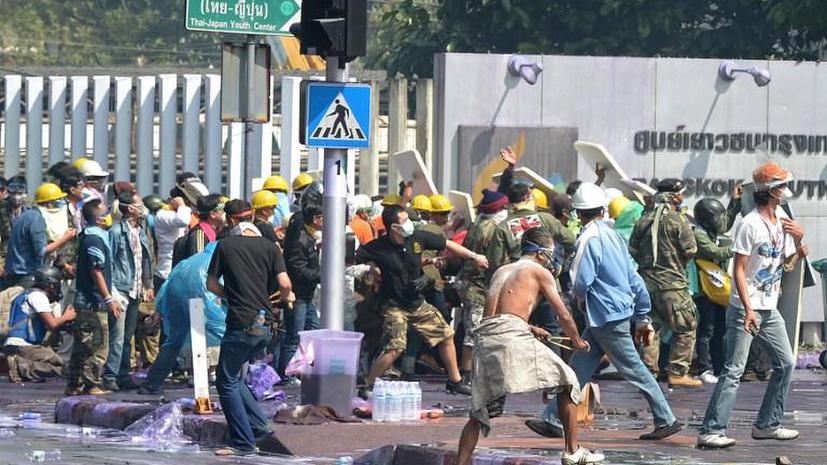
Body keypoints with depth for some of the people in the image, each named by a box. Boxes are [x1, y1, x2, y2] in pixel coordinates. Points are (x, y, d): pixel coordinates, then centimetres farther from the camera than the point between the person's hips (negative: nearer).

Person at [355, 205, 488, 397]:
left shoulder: (418, 238, -7)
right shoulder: (378, 248, -19)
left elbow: (447, 245, 5)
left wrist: (474, 256, 11)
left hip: (418, 303, 6)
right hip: (394, 306, -6)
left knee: (446, 336, 10)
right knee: (395, 348, -22)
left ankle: (455, 381, 27)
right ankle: (367, 386, -8)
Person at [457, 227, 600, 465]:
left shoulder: (501, 271, 29)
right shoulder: (540, 272, 12)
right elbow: (563, 315, 14)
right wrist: (577, 341, 31)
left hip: (484, 336, 6)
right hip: (512, 336, -6)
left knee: (480, 411, 10)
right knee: (566, 381, 9)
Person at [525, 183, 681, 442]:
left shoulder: (590, 238, -15)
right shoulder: (611, 235, 11)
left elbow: (580, 283, -19)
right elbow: (634, 278, 14)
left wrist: (578, 295, 6)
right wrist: (642, 317, 19)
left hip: (607, 317, -9)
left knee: (634, 370, -2)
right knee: (579, 368, 9)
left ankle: (667, 420, 2)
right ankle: (553, 420, 10)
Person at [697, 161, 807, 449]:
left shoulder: (783, 221, 9)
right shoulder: (751, 224, -15)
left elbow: (787, 265, 16)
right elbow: (739, 271, -16)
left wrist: (800, 242, -3)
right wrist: (749, 310, -23)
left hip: (770, 310, 8)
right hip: (745, 309, -8)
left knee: (786, 364, 12)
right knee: (734, 371, -12)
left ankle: (767, 425, 22)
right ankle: (711, 431, -14)